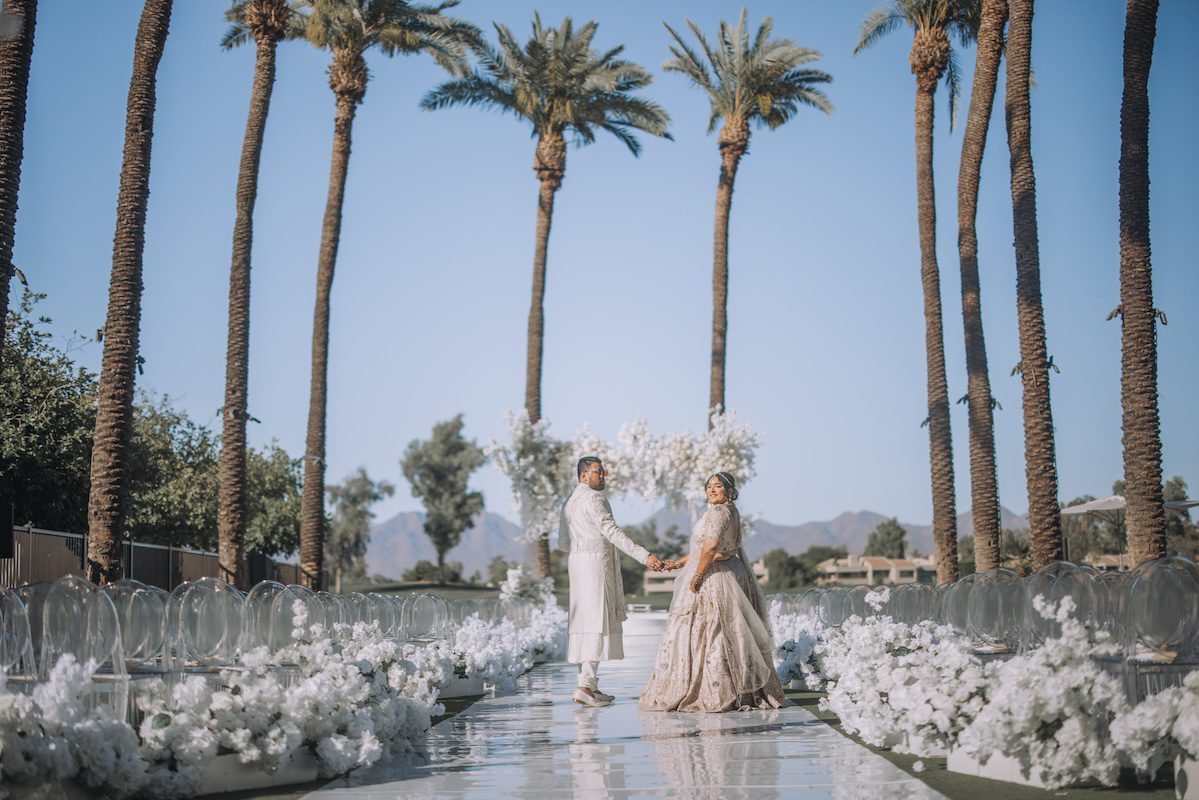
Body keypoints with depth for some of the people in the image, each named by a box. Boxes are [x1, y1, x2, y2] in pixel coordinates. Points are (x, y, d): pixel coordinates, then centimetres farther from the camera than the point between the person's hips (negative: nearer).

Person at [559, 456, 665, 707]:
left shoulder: (570, 501, 19)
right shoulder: (593, 499, -12)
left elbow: (563, 543, 21)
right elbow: (612, 532, -22)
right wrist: (644, 556, -27)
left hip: (577, 563, 10)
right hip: (596, 563, -10)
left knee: (584, 620, 9)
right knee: (597, 621, -11)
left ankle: (588, 684, 12)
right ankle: (586, 685, -17)